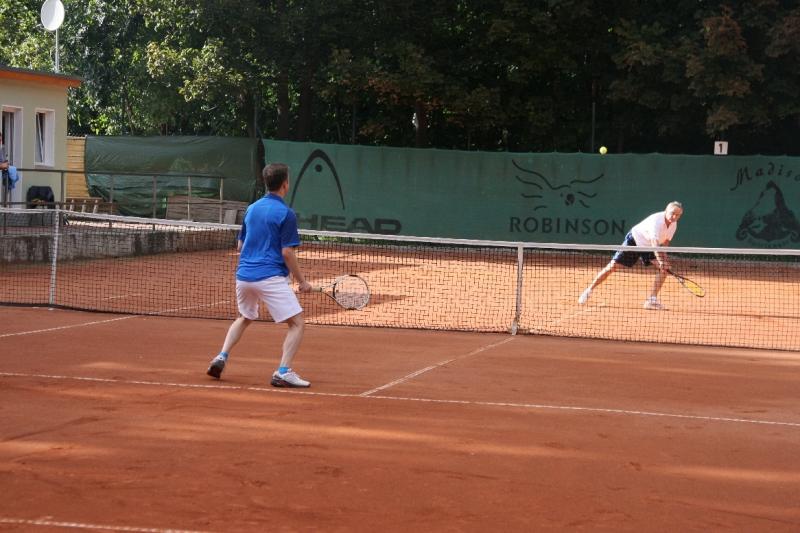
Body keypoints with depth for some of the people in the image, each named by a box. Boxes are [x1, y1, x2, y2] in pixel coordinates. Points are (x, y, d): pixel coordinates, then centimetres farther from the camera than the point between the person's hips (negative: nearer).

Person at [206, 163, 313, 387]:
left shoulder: (251, 209, 12)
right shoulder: (286, 213, -8)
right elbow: (287, 252, -12)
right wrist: (302, 281, -5)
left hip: (244, 275, 7)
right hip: (271, 277, -7)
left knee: (244, 318, 31)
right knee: (297, 323, -3)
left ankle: (221, 357, 17)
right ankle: (283, 372, -14)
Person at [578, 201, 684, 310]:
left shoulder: (673, 224, -9)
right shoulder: (656, 220, -33)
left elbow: (665, 242, 2)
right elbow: (655, 244, -40)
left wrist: (663, 258, -13)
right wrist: (660, 261, -49)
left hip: (648, 246, 7)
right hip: (634, 240, -7)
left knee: (665, 266, -12)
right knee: (612, 266, -13)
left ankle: (651, 300, -8)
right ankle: (589, 290, 5)